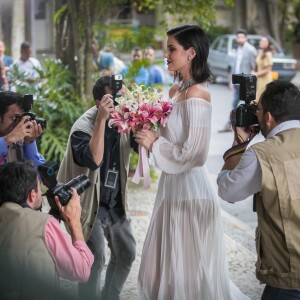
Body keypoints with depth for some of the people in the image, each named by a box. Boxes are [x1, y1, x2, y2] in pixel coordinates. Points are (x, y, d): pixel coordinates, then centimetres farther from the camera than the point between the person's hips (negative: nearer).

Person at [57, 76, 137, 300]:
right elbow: (93, 160, -37)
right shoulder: (83, 127, -21)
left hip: (116, 202, 6)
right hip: (91, 203, -6)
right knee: (96, 257, -16)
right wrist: (102, 119, -38)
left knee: (126, 252, 12)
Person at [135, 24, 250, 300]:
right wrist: (149, 136, 3)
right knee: (165, 266, 17)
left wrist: (154, 144, -13)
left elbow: (194, 154, -22)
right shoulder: (176, 90, 8)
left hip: (190, 189, -9)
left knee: (189, 270, 4)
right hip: (173, 186, 9)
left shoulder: (197, 94, -18)